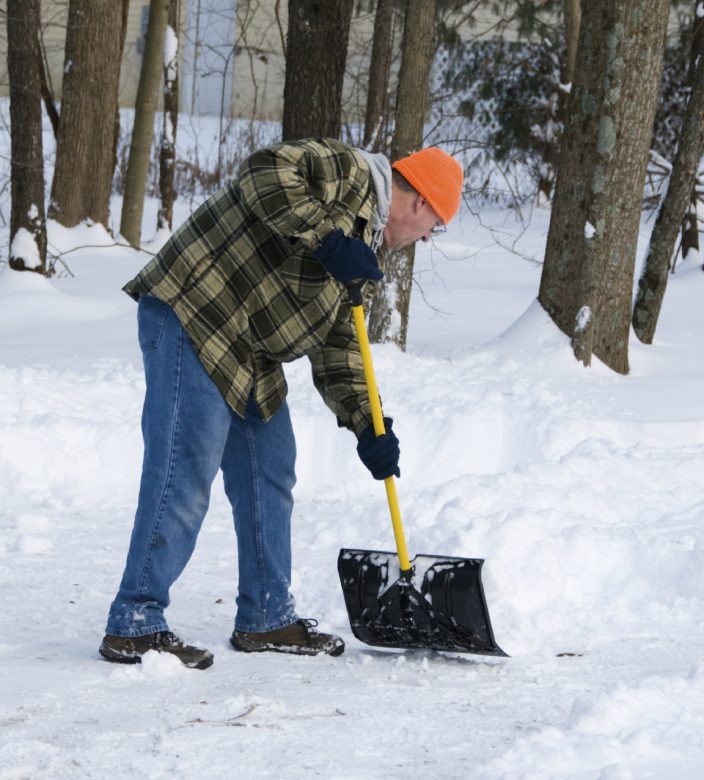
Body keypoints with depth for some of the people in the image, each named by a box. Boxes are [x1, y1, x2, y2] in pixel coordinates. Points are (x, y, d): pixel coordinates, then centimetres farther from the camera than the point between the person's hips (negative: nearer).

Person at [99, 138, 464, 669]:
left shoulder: (363, 244, 22)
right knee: (186, 474, -13)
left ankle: (266, 619, 24)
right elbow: (265, 174, -25)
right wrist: (325, 239, -26)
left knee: (270, 476, 14)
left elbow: (337, 342, 21)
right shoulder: (345, 172, -7)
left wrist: (366, 427, 12)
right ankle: (135, 625, -11)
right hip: (192, 318, -11)